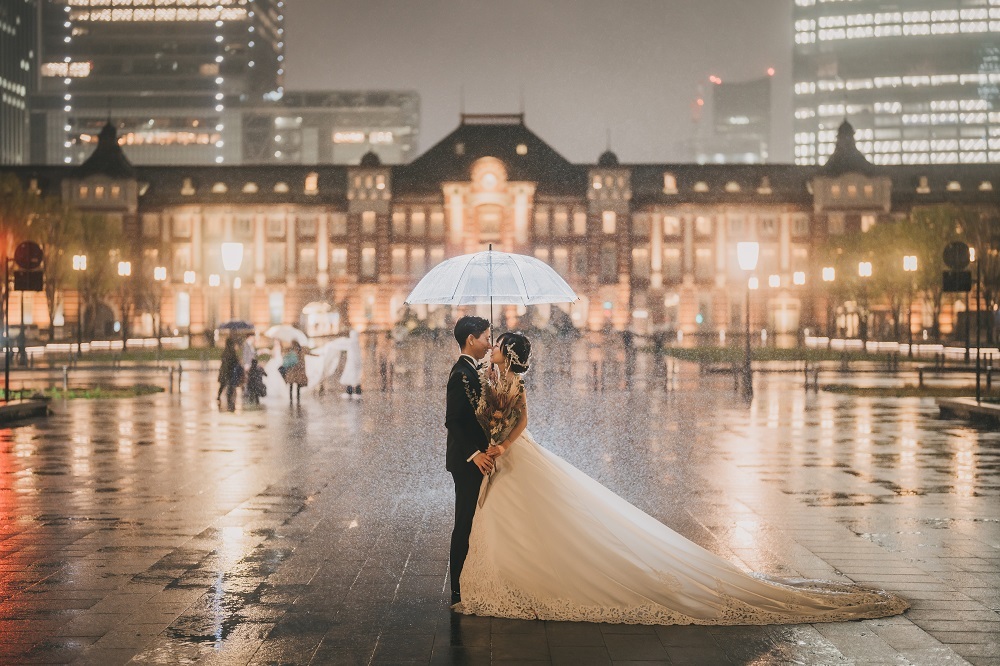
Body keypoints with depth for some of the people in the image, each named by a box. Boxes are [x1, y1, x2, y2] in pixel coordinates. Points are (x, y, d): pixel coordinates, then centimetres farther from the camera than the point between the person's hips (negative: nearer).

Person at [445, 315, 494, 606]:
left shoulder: (470, 370, 13)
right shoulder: (462, 374, -18)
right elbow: (452, 421, -22)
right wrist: (474, 454, -25)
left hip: (474, 459, 10)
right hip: (467, 461, -10)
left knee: (470, 523, 15)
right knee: (465, 524, -3)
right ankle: (460, 590, 3)